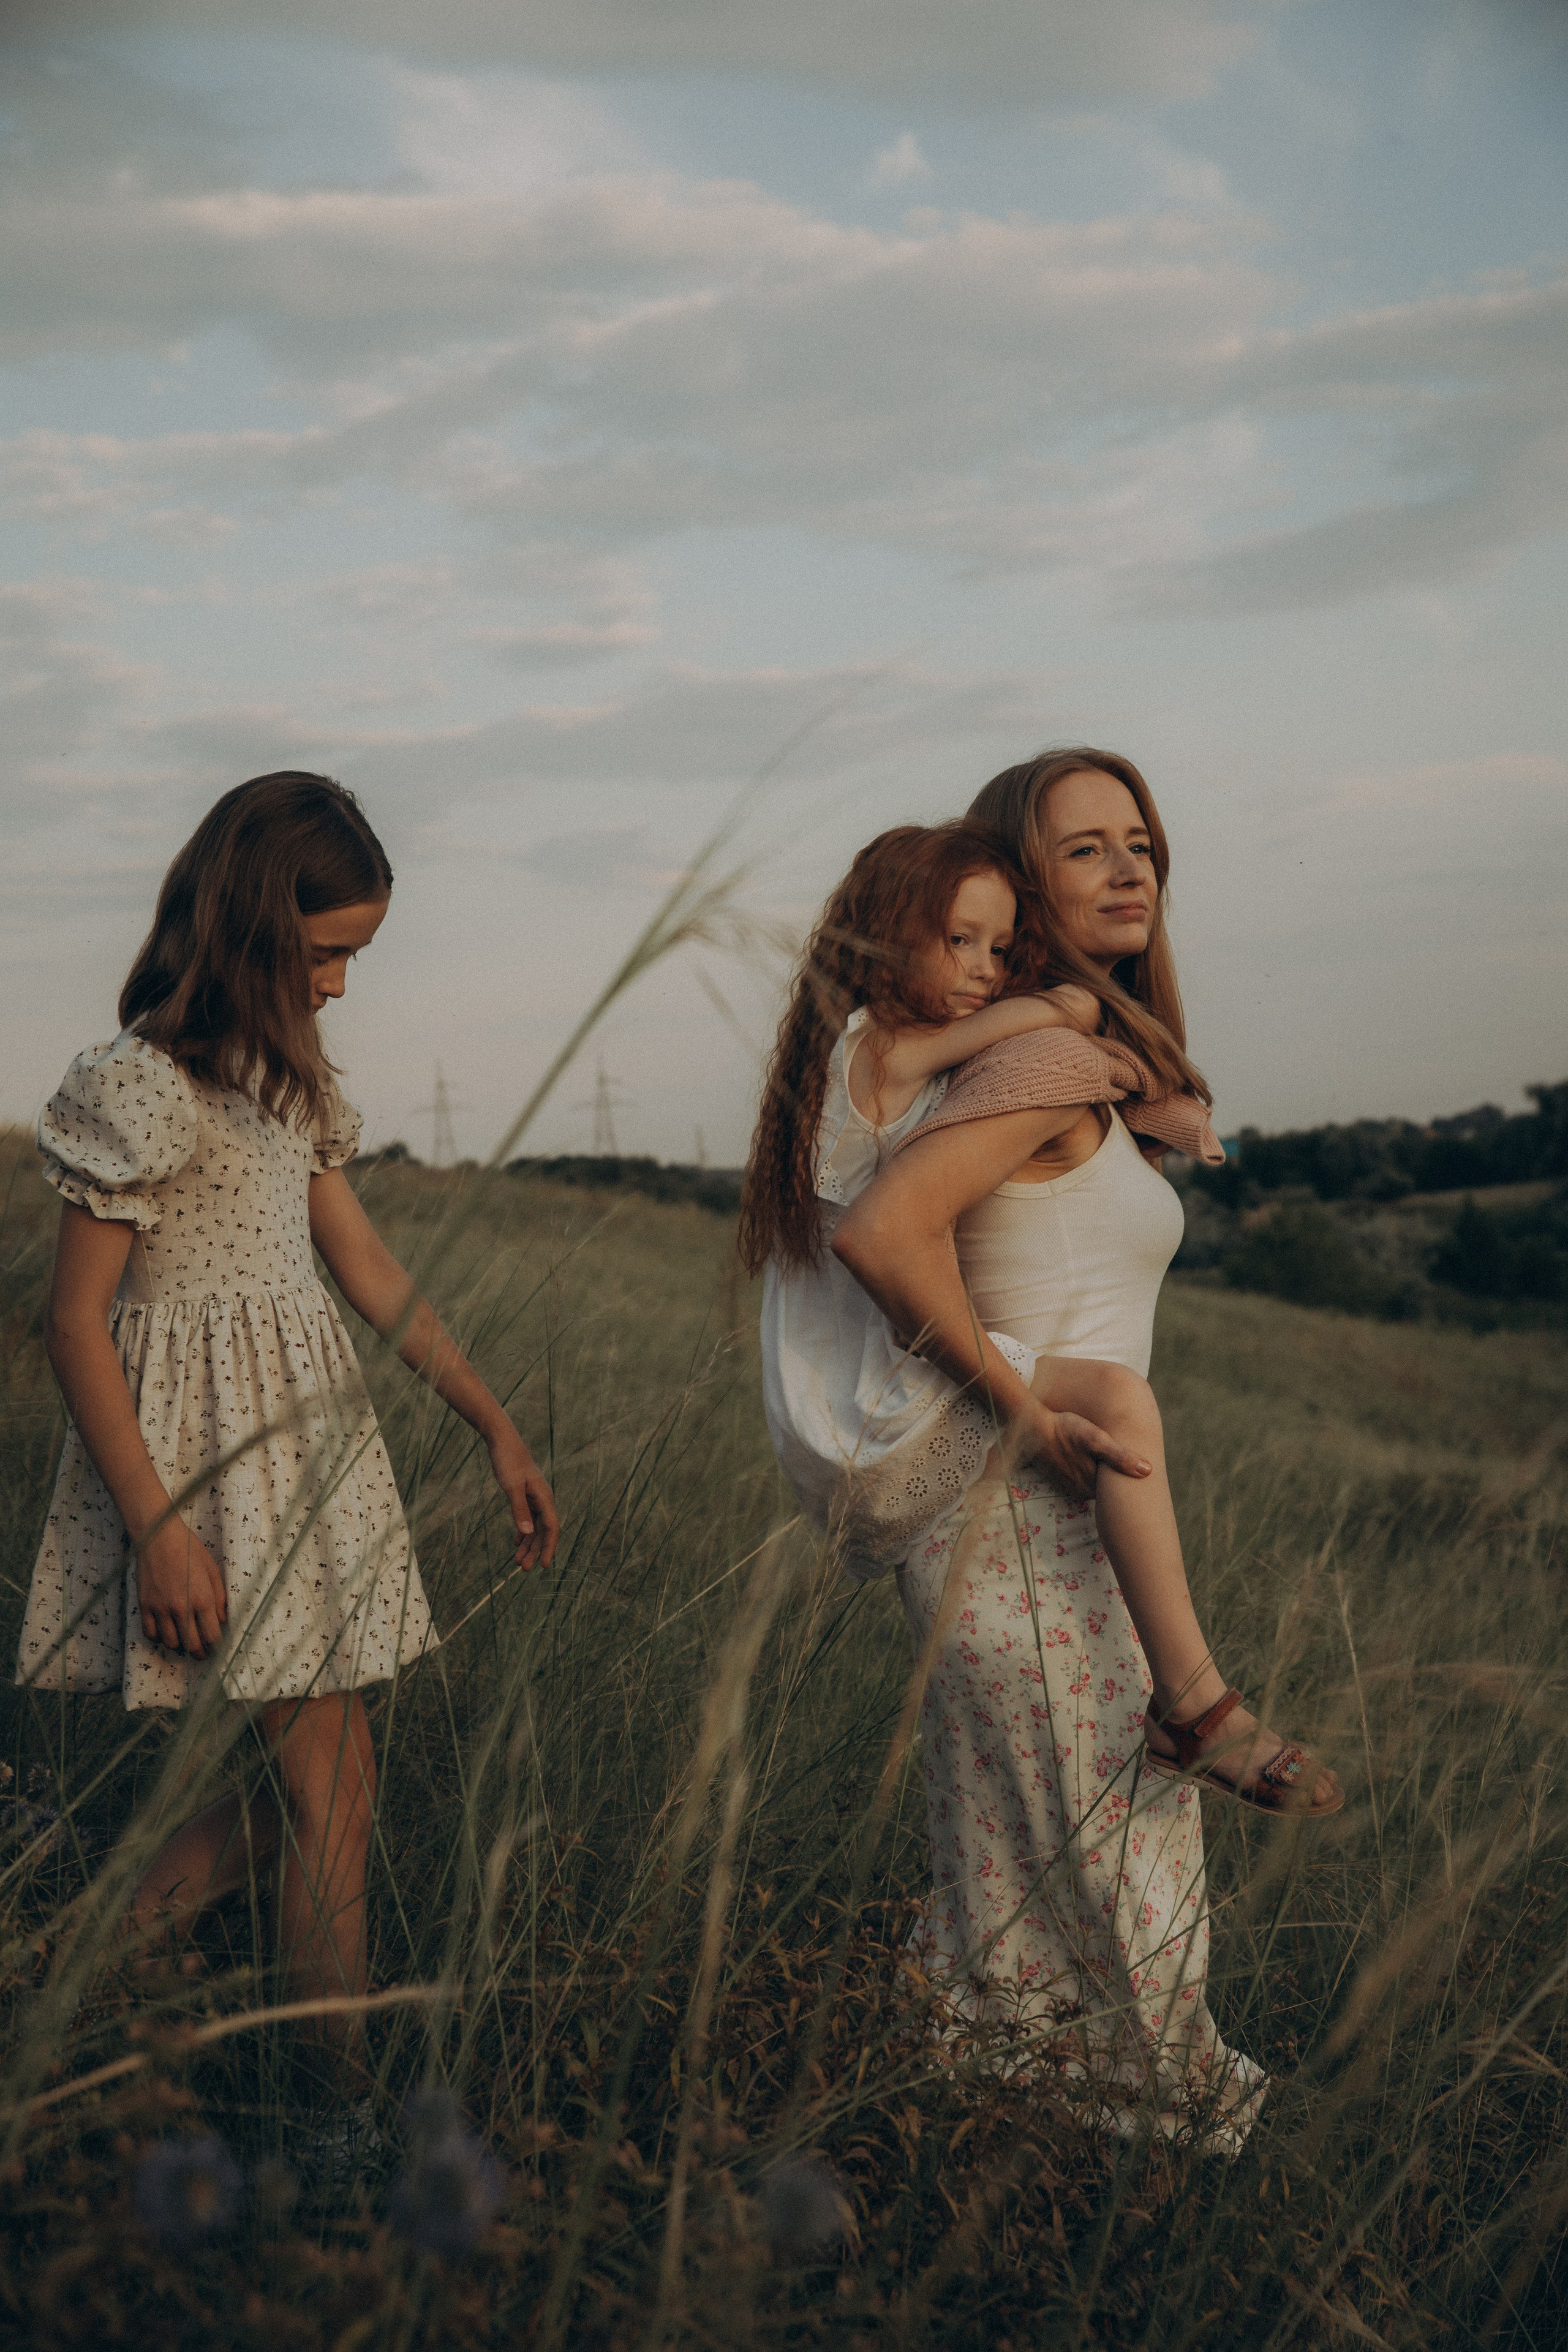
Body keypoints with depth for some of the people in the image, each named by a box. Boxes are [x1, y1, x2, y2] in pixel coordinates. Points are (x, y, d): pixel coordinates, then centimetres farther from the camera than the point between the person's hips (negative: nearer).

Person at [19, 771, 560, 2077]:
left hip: (308, 1432, 8)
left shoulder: (284, 1080, 13)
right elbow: (75, 1322, -14)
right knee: (331, 1783, -6)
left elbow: (366, 1267, 17)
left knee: (311, 1782, 8)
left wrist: (498, 1429, 14)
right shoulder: (140, 1085, -13)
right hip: (211, 1450, -8)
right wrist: (159, 1531, -18)